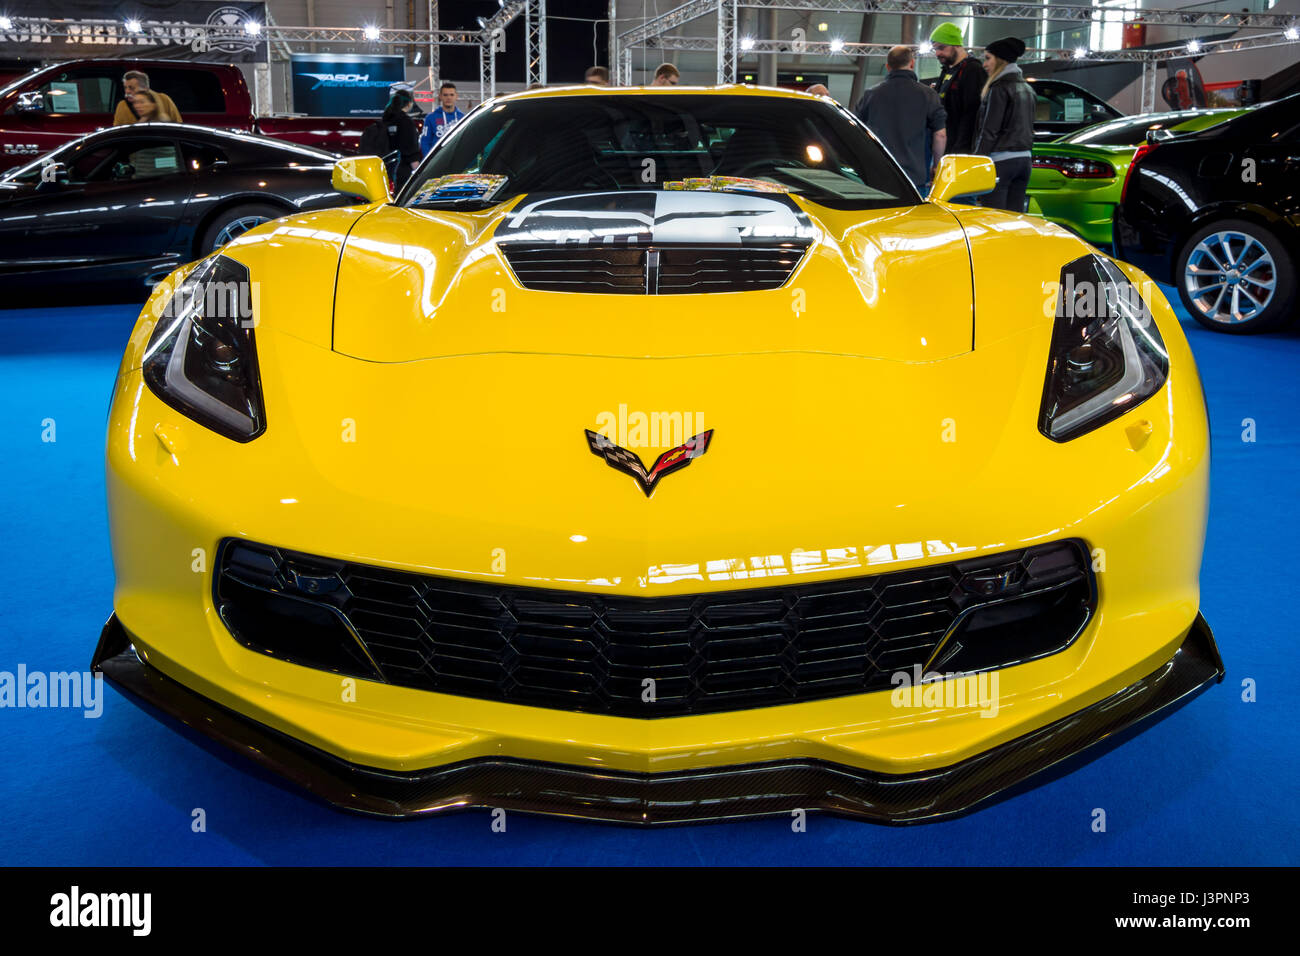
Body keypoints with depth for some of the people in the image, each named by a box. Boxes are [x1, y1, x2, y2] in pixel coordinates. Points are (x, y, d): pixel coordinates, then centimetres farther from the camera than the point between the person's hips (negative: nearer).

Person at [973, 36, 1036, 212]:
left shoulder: (999, 88, -10)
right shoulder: (1026, 89, 16)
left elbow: (989, 131, -13)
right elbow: (1028, 128, 18)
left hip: (1001, 160, -9)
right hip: (1025, 158, 9)